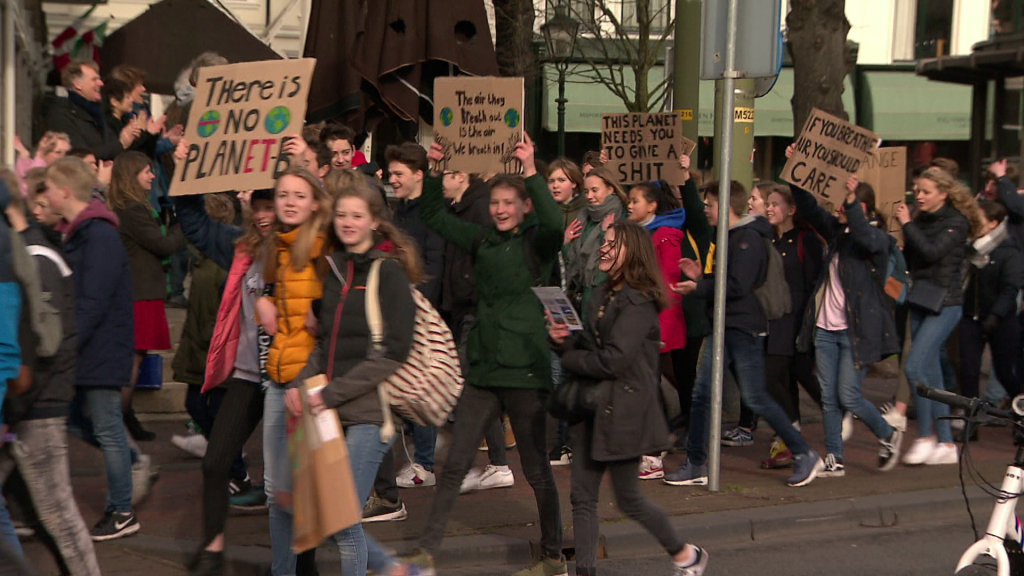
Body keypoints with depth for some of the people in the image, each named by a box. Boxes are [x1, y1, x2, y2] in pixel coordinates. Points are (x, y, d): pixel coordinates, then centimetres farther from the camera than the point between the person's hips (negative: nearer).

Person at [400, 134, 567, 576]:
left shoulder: (536, 242, -5)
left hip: (524, 371, -5)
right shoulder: (483, 240, 10)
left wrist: (531, 172, -32)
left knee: (536, 469, 4)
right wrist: (433, 171, 4)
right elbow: (435, 217, 17)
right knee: (454, 465, 7)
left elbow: (555, 225, -28)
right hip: (483, 369, 6)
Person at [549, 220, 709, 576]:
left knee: (628, 498, 4)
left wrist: (568, 359, -8)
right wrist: (563, 340, -7)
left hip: (624, 409, -8)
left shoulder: (638, 303, -15)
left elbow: (613, 360, -21)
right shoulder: (603, 296, 13)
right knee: (582, 496, 4)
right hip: (593, 405, 8)